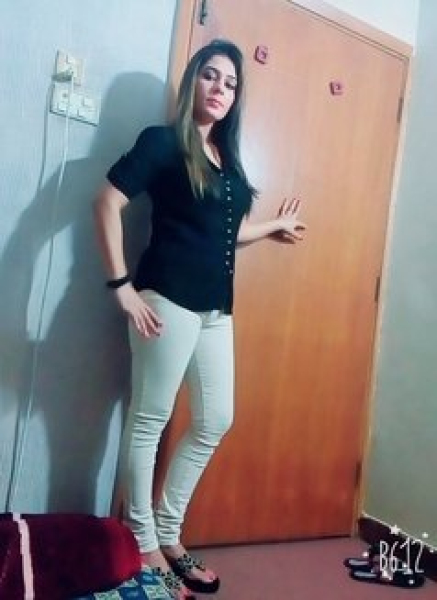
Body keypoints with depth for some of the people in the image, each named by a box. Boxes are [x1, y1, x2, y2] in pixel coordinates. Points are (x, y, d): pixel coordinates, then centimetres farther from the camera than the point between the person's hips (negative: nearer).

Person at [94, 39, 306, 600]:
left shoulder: (227, 158, 17)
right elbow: (107, 203, -10)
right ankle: (144, 547, 17)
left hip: (215, 307, 8)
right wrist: (122, 285, -15)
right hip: (169, 299, -8)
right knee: (149, 420, 1)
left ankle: (169, 534, 27)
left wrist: (276, 225, 32)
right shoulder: (161, 141, -2)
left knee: (215, 420, 11)